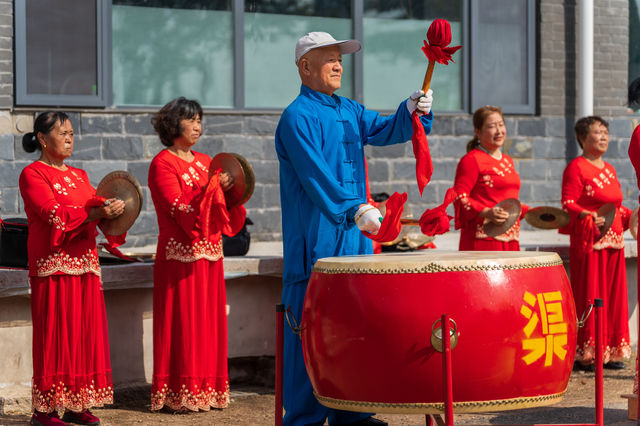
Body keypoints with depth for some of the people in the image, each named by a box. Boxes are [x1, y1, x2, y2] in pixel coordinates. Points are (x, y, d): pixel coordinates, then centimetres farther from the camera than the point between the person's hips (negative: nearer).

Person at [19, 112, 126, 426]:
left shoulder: (79, 175, 20)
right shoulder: (32, 175, -3)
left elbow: (95, 204, 10)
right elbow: (54, 214, -16)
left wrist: (112, 208, -14)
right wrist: (96, 213, -23)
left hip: (84, 264, 7)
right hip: (53, 265, -7)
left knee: (85, 332, 4)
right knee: (55, 333, -8)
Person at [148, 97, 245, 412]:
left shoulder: (205, 162, 16)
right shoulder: (163, 163, -4)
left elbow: (224, 213, 16)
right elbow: (180, 209, -16)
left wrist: (230, 189, -3)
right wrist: (213, 187, -23)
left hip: (209, 255, 7)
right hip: (180, 255, -7)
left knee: (209, 320, 6)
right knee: (183, 322, -6)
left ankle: (207, 390, 12)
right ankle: (180, 395, -4)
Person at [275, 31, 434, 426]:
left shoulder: (349, 111, 17)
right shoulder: (297, 118, -9)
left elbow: (386, 130, 8)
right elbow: (315, 174, -20)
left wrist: (412, 111, -12)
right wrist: (355, 208, -29)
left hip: (355, 237, 8)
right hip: (315, 242, -8)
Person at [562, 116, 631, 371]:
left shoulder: (609, 169, 18)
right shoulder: (576, 168, -6)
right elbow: (568, 205, -13)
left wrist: (631, 216, 8)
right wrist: (588, 215, -29)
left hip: (614, 242, 8)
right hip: (589, 244, -8)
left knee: (614, 295, 7)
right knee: (589, 297, -6)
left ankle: (610, 352, 14)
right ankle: (583, 355, -1)